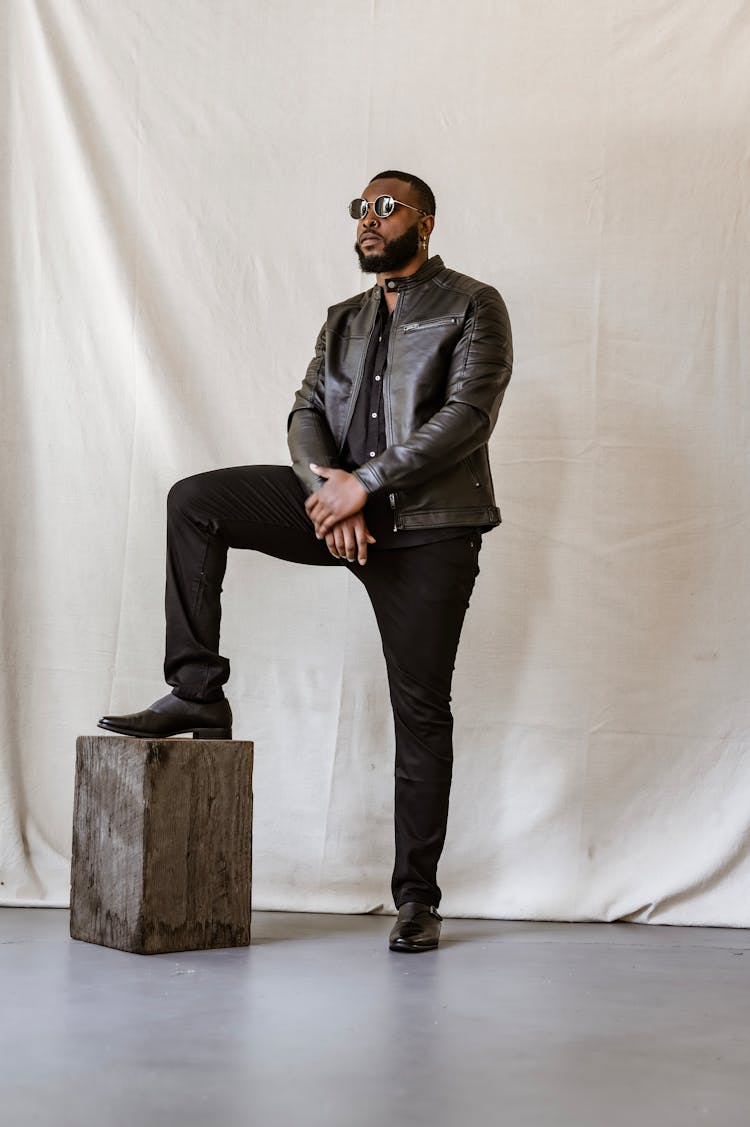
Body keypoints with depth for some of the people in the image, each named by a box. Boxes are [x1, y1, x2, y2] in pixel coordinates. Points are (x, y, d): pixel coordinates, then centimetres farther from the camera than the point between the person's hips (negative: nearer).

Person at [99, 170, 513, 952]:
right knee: (195, 501, -14)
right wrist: (328, 486, -15)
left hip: (427, 526, -5)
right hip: (342, 506, 5)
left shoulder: (472, 307, 1)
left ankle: (416, 898, 8)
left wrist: (364, 483, -19)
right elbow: (307, 413, 7)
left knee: (420, 710, -2)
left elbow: (466, 416, -13)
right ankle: (198, 695, -10)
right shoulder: (344, 321, 19)